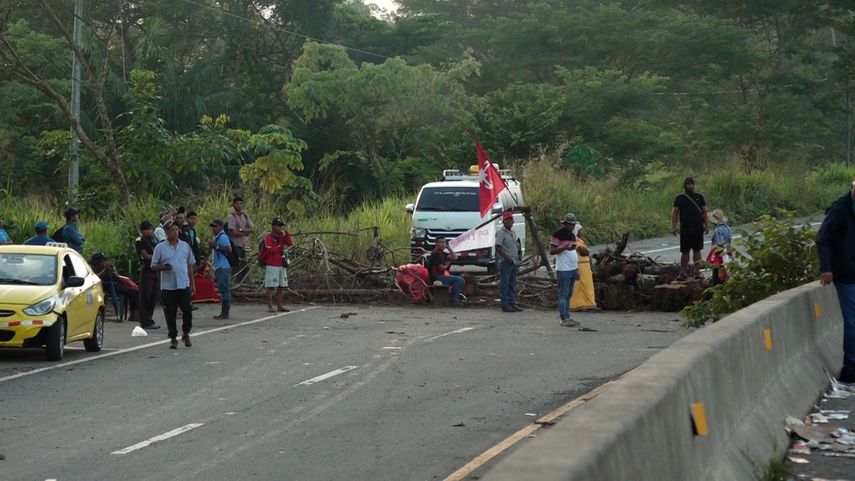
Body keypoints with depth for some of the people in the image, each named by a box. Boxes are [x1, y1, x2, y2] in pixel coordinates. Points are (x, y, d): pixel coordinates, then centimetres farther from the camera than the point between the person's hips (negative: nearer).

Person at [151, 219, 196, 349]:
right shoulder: (160, 248, 0)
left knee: (187, 311, 2)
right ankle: (173, 338, 11)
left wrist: (192, 283, 13)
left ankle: (186, 334, 23)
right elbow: (153, 267, 2)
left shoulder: (185, 246, 9)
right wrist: (163, 267, -19)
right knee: (170, 314, 0)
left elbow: (190, 265, 15)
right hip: (168, 286, -2)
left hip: (184, 285, 2)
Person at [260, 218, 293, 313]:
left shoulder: (282, 236, 13)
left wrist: (287, 232, -8)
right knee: (271, 287, -4)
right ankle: (270, 307, -3)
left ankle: (279, 306, 14)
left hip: (281, 265, 7)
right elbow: (270, 250, -20)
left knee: (281, 287, 8)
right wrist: (280, 247, -9)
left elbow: (290, 243, -1)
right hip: (272, 265, -7)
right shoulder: (268, 237, -8)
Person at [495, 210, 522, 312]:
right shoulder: (501, 233, -7)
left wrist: (519, 257, 12)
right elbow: (498, 247, -16)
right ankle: (505, 304, -5)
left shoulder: (514, 233, 19)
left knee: (512, 284, 10)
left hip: (514, 262, 8)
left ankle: (512, 303, 15)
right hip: (505, 263, -8)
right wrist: (507, 258, -20)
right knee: (504, 284, -6)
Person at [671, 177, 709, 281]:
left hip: (698, 228, 1)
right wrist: (673, 226, -7)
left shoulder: (699, 197, 10)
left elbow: (704, 212, 10)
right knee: (685, 251, 1)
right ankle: (683, 272, 7)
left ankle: (697, 271, 6)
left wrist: (706, 225, 2)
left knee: (697, 250, 2)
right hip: (685, 228, -1)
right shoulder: (679, 198, 6)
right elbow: (674, 213, 2)